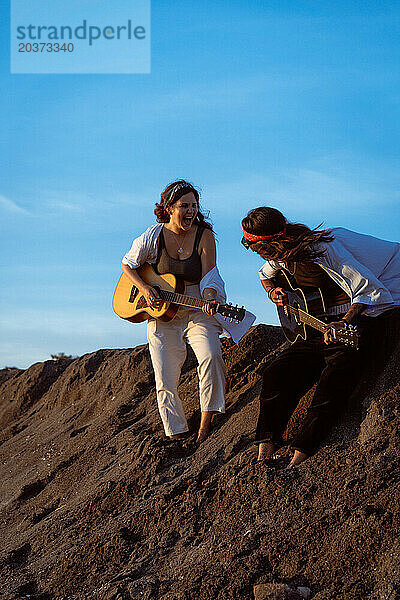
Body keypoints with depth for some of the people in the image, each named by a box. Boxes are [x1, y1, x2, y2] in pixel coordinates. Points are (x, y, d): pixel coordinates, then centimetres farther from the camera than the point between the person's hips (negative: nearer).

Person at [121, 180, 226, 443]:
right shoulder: (153, 236, -5)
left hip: (197, 310, -1)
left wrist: (210, 297, -29)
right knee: (166, 380, -2)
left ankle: (205, 424, -17)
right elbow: (128, 264, 7)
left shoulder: (204, 235, -7)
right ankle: (176, 435, 13)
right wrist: (144, 288, -9)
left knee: (211, 356, -27)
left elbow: (208, 275, -8)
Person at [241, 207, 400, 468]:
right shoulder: (281, 256, 1)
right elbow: (266, 275, 28)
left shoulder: (323, 248, -27)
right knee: (278, 372, -4)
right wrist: (273, 291, 4)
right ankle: (265, 451, 1)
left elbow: (369, 289, -31)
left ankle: (299, 457, -29)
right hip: (320, 322, 9)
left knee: (336, 374, -29)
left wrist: (344, 322, -47)